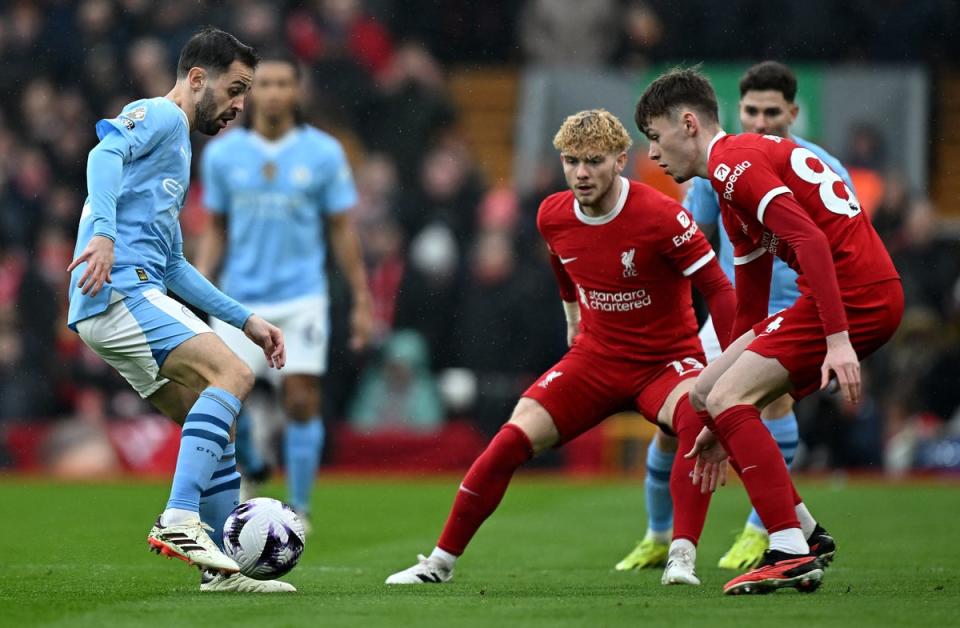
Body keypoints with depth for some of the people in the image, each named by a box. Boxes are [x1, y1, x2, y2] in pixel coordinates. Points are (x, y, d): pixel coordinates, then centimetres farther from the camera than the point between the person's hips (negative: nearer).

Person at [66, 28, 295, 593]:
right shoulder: (160, 116, 2)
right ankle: (180, 519, -32)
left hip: (138, 300, 10)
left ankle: (225, 571, 9)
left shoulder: (178, 145, 31)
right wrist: (103, 232, -36)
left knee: (216, 425, 9)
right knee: (232, 373, -24)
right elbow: (106, 154, -21)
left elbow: (173, 266, 35)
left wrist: (246, 319, 32)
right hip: (119, 289, -10)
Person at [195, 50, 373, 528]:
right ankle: (250, 469, 23)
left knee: (302, 401, -8)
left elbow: (343, 232, 4)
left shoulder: (324, 153, -1)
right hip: (240, 299, 1)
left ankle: (299, 508, 5)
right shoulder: (222, 154, 3)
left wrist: (362, 301, 2)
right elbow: (216, 231, 11)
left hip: (301, 298, -1)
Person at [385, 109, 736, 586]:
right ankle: (441, 560, 3)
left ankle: (682, 558, -35)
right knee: (513, 438, -11)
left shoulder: (661, 217, -22)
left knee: (698, 419, -38)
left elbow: (719, 291, -18)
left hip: (666, 360, -4)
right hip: (595, 356, 4)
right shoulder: (553, 216, -5)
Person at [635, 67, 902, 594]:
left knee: (726, 398, -14)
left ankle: (791, 553, -17)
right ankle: (807, 534, 13)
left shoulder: (733, 160, -8)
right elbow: (749, 313, 28)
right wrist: (723, 428, 30)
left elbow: (810, 240, -22)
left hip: (856, 291, -10)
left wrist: (838, 340, -29)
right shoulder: (738, 168, 25)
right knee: (706, 393, 12)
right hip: (861, 296, 10)